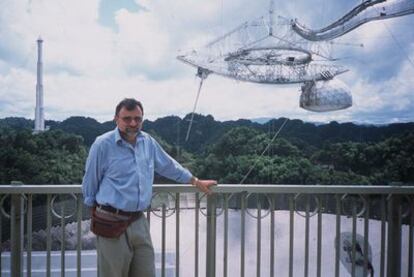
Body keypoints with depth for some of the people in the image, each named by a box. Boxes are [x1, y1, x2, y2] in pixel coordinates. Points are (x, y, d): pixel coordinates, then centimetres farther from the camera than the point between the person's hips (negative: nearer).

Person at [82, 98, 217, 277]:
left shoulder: (148, 142, 7)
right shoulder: (103, 144, -9)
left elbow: (169, 166, 21)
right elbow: (90, 181, 0)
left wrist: (196, 182, 26)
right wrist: (94, 210, 8)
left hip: (139, 222, 5)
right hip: (112, 223, -5)